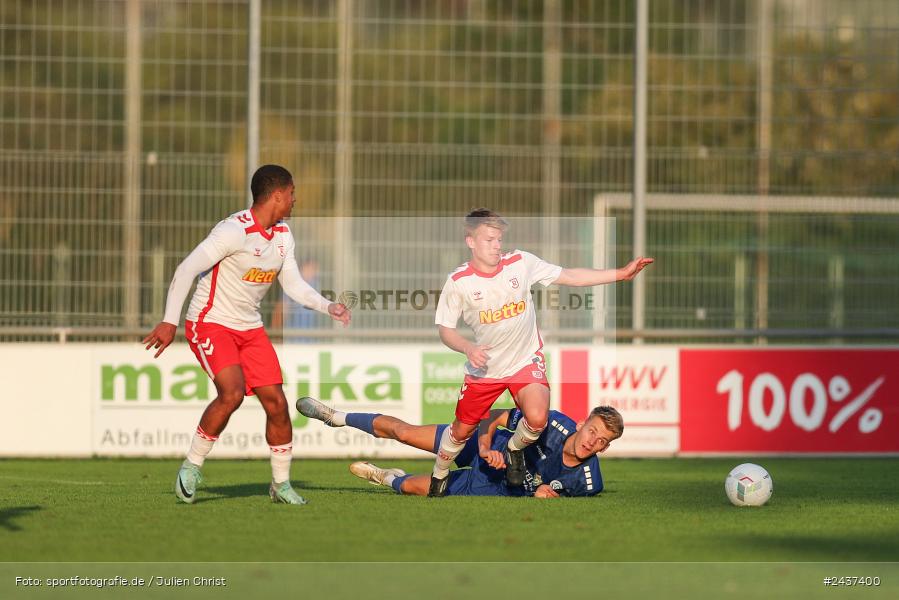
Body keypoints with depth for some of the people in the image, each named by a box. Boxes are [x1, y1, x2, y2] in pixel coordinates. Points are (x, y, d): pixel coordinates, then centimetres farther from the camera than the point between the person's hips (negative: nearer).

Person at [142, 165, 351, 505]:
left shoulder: (283, 236, 6)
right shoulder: (235, 231, -21)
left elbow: (294, 285, 11)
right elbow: (186, 270, -22)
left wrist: (328, 307, -6)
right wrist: (170, 322, -25)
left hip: (250, 328, 7)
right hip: (210, 324, -7)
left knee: (276, 401, -2)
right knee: (232, 392, -26)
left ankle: (281, 483, 11)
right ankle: (191, 468, -9)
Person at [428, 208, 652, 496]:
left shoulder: (521, 263, -10)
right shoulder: (458, 282, -13)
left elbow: (569, 276, -3)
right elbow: (445, 329, -5)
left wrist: (620, 274, -8)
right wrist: (468, 348, -25)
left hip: (526, 361, 0)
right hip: (484, 367, 0)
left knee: (537, 419, -24)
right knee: (462, 429, 9)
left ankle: (514, 451, 11)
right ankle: (439, 476, 39)